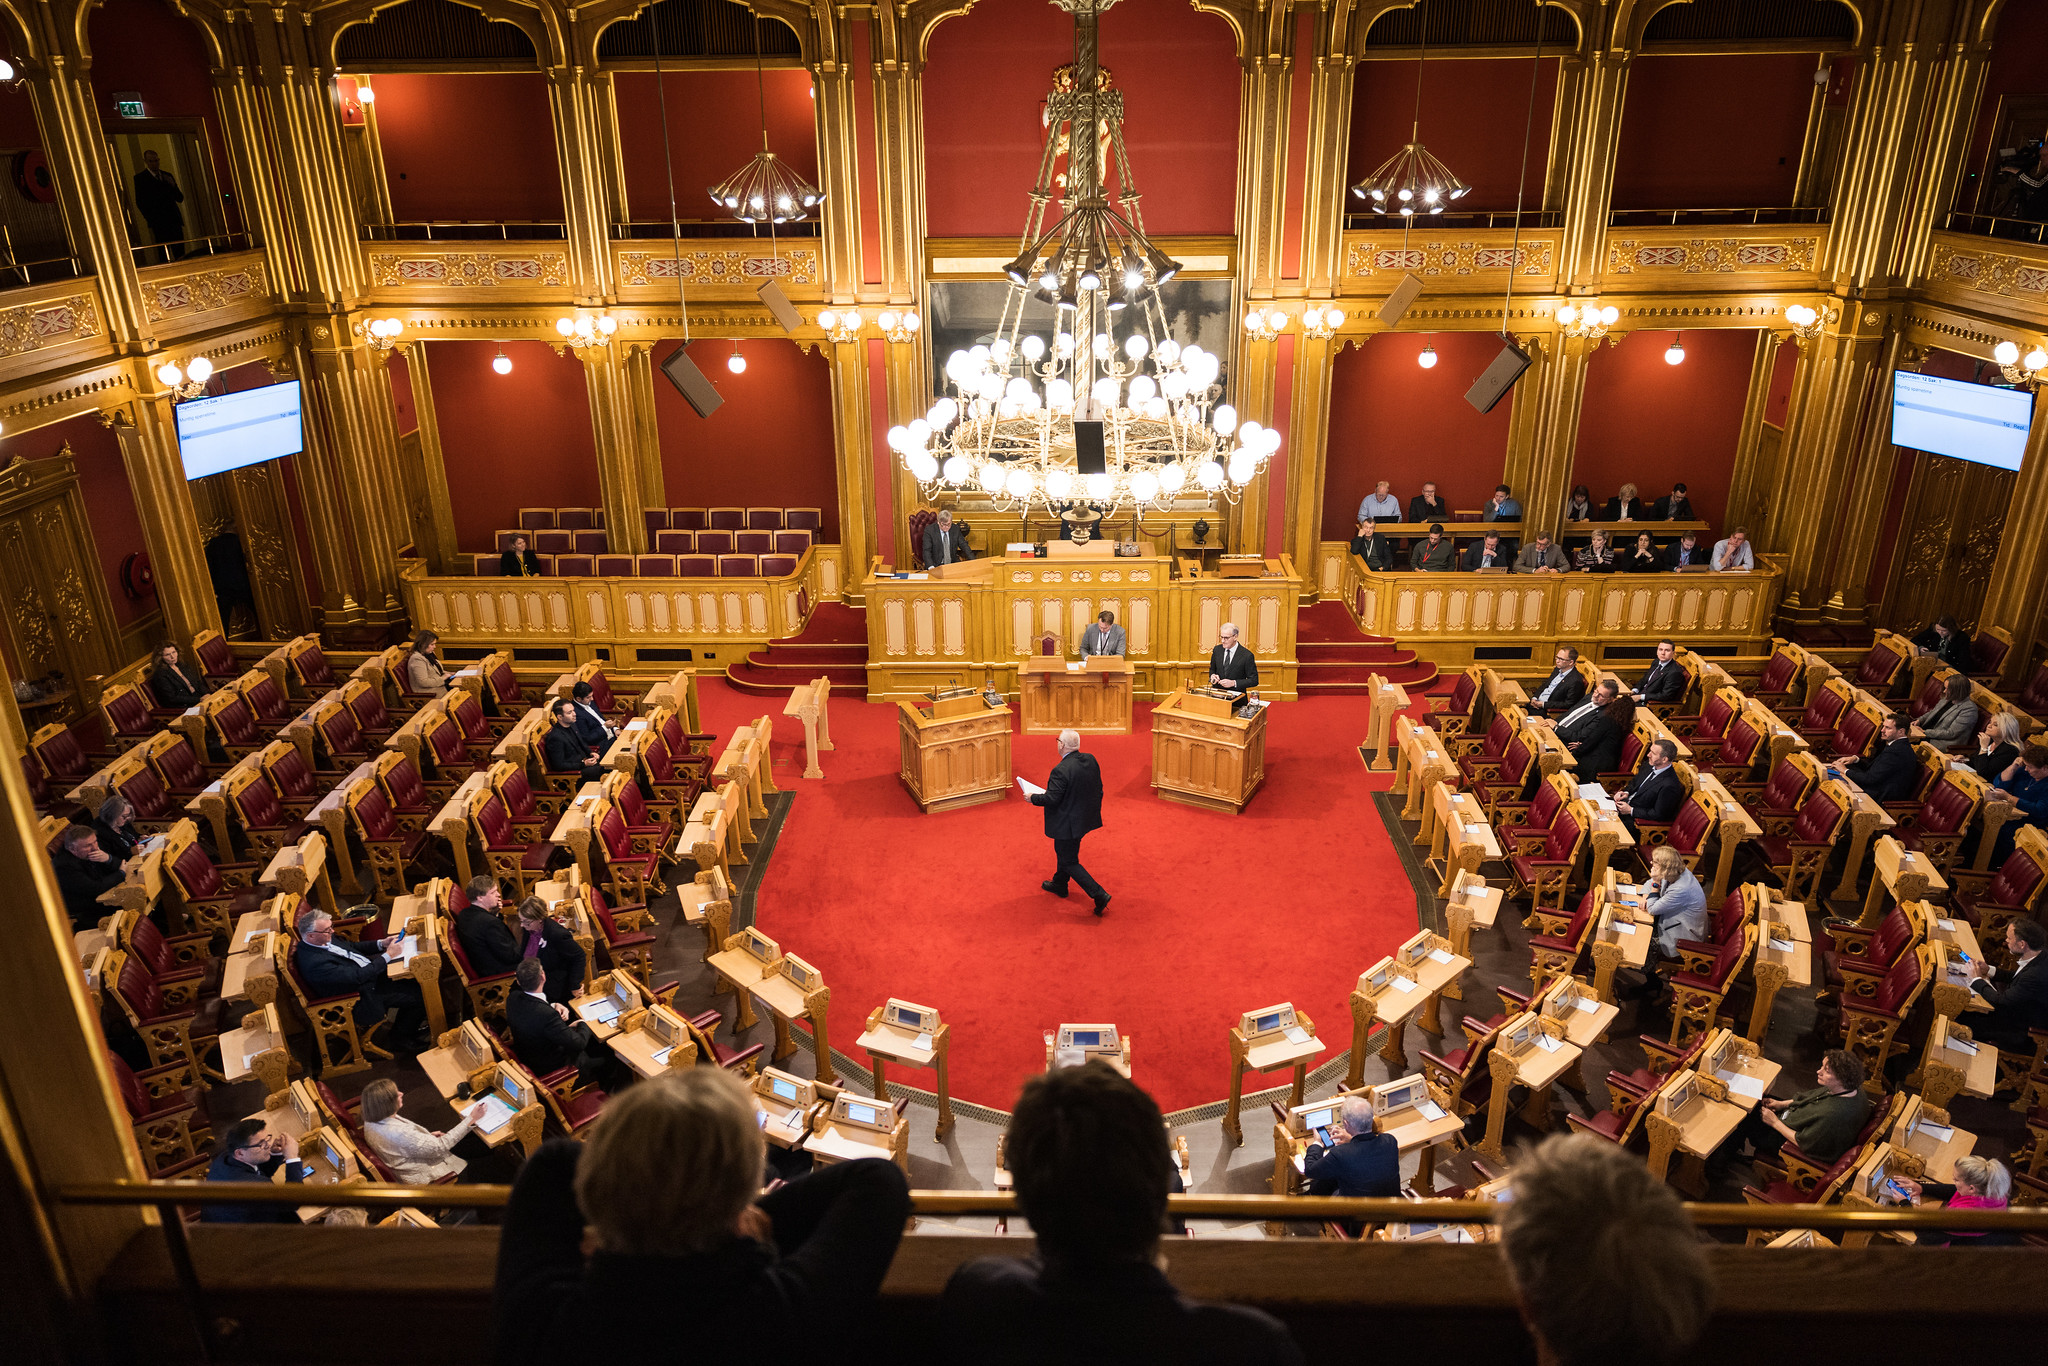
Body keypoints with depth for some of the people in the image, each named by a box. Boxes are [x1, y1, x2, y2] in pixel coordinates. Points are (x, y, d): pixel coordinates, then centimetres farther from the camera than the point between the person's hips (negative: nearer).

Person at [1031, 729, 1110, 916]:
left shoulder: (1061, 770, -28)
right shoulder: (1091, 760, -4)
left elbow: (1051, 799, -25)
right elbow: (1098, 789, 6)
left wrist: (1033, 798, -6)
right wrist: (1093, 809, 20)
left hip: (1068, 823, -9)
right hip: (1085, 816, 9)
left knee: (1069, 862, 5)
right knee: (1065, 853, 28)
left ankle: (1099, 895, -2)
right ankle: (1059, 885, 47)